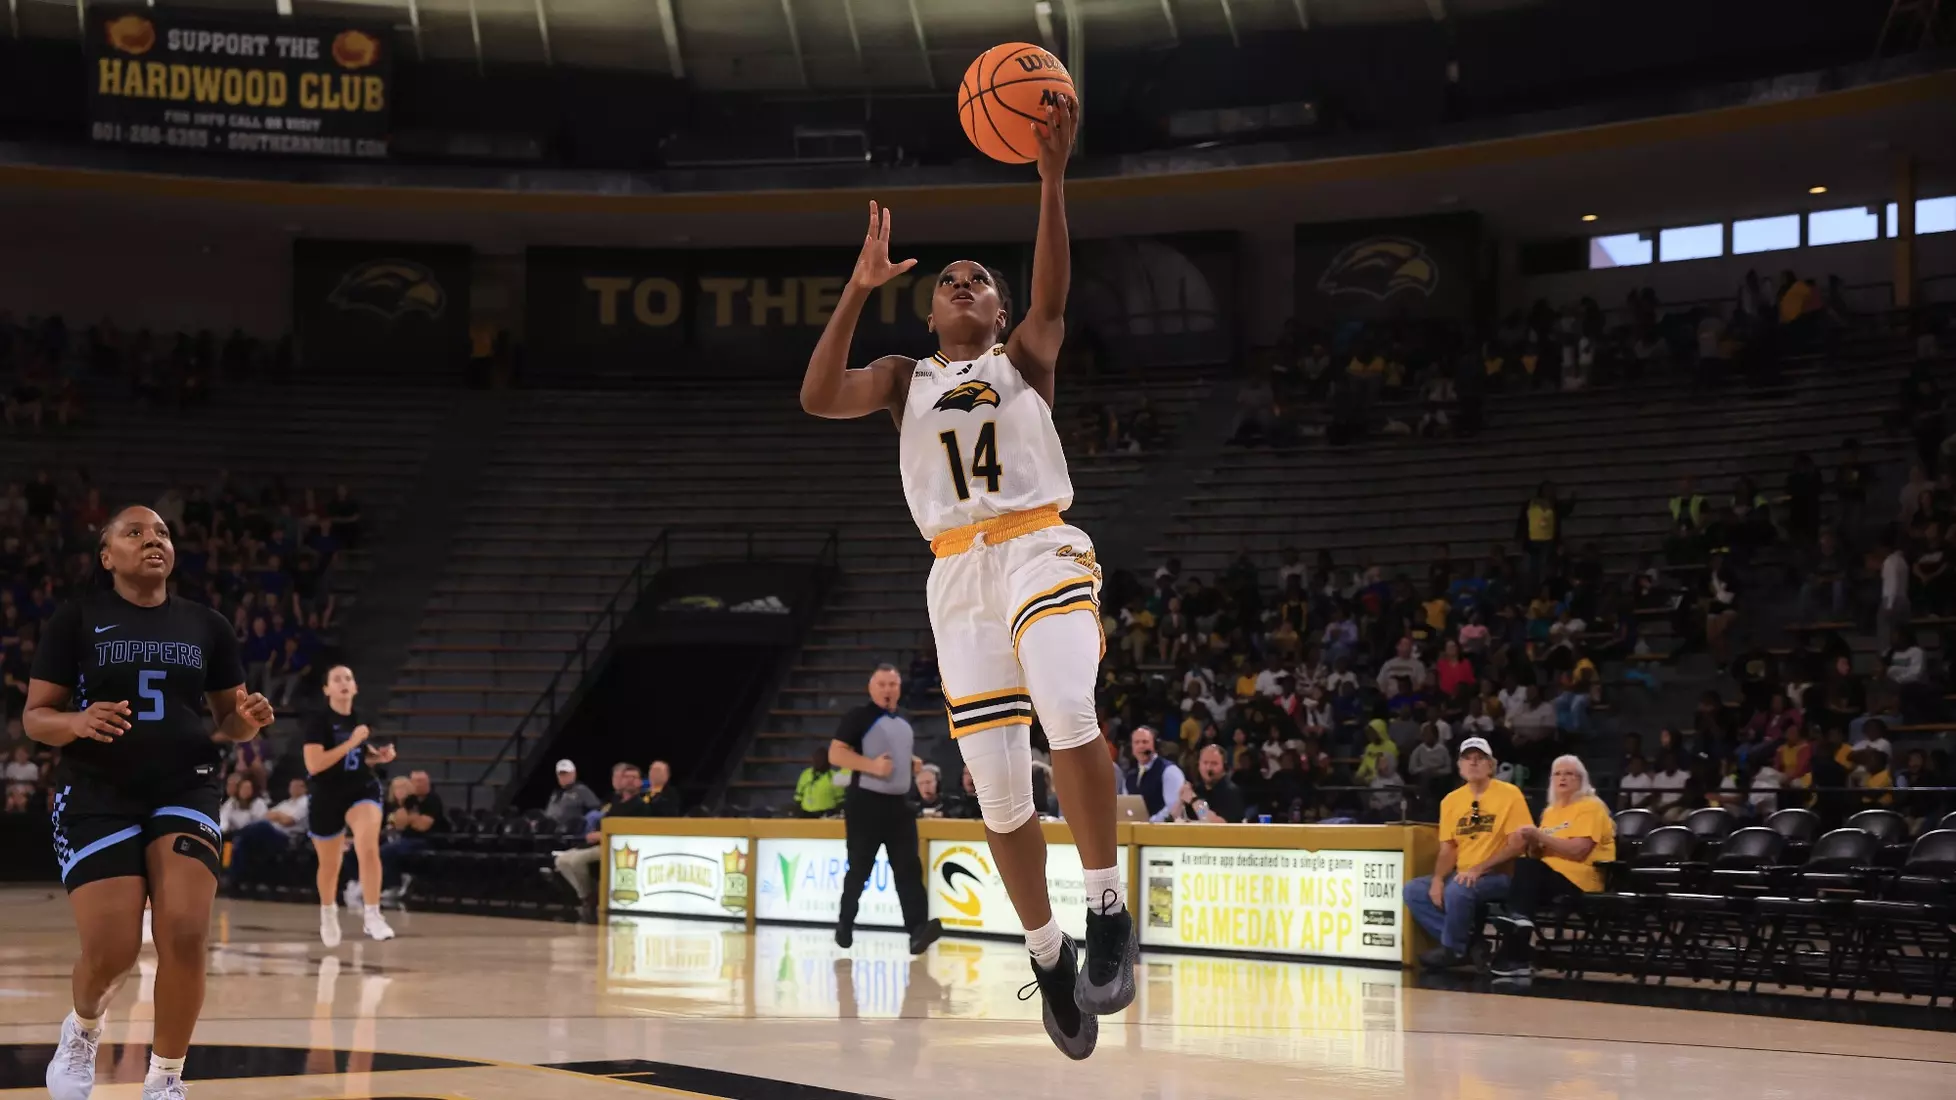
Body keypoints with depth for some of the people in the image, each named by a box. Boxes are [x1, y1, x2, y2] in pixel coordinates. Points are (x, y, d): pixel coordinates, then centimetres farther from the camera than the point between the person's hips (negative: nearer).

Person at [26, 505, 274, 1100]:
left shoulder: (207, 625, 8)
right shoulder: (77, 617, -1)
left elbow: (229, 718, 15)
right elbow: (34, 716, -1)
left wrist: (248, 721, -9)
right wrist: (78, 722, -23)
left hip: (185, 790, 2)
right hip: (97, 795, -2)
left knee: (186, 937, -15)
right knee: (111, 951, -9)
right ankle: (82, 1031, 28)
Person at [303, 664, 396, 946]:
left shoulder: (361, 719, 2)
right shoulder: (317, 720, -14)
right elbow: (313, 765, -24)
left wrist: (380, 755, -1)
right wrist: (351, 742, -26)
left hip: (362, 790, 2)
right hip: (327, 798, -2)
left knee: (369, 847, -26)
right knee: (329, 865, 15)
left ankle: (371, 915, -22)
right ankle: (328, 913, 45)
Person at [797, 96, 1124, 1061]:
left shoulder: (1024, 356, 13)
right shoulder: (904, 378, 17)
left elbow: (1052, 292, -9)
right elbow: (817, 398, -2)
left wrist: (1051, 175, -22)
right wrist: (859, 287, -7)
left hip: (1042, 549, -3)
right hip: (958, 575, 3)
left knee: (1067, 712, -31)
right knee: (996, 781, -2)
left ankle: (1108, 914, -21)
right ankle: (1048, 956, 15)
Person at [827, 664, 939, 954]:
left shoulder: (904, 722, 17)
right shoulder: (858, 717, -6)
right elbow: (836, 754, -14)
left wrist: (913, 763, 11)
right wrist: (871, 765, -24)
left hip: (900, 804, 6)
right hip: (865, 803, -6)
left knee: (909, 867, -8)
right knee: (859, 868, 3)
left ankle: (917, 929, -18)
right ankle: (845, 923, 22)